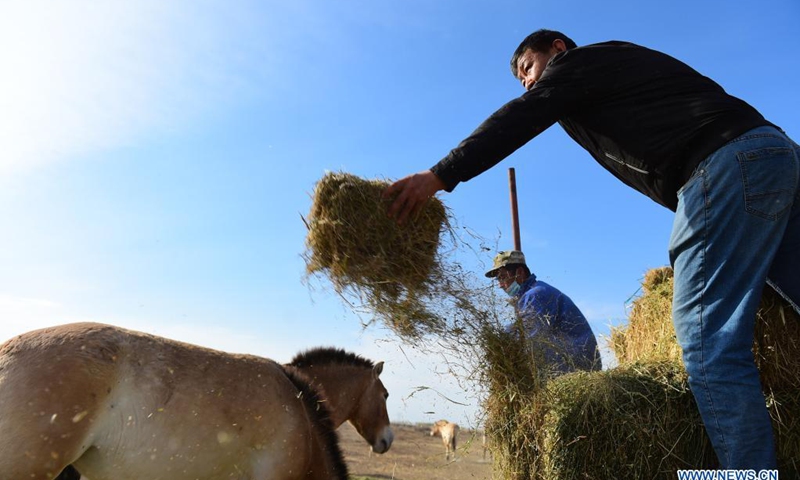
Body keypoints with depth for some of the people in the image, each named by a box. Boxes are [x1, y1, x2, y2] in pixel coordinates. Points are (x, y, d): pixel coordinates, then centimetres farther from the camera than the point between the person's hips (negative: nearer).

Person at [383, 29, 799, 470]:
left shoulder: (577, 60, 7)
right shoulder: (612, 69, 32)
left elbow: (517, 121, -8)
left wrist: (438, 177, -14)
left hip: (728, 161, -10)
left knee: (708, 337, -11)